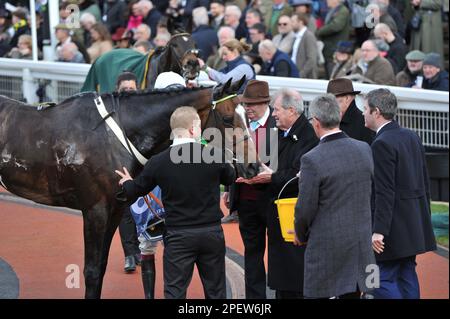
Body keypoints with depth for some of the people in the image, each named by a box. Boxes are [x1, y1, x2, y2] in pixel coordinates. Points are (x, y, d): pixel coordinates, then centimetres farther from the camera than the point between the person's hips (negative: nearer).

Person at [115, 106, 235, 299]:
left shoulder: (158, 162, -9)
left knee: (174, 292, 1)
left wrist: (126, 182, 28)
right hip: (212, 233, 1)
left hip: (178, 237, -1)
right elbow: (232, 178, 12)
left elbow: (134, 192, 4)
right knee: (216, 291, 12)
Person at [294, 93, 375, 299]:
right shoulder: (364, 150, 1)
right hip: (361, 242, 6)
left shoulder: (312, 160, -17)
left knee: (317, 295, 3)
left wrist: (301, 235, 7)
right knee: (352, 294, 12)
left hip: (326, 246, -6)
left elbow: (306, 208, -11)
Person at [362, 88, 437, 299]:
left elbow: (385, 192, -20)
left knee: (383, 280, -6)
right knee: (407, 277, 12)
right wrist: (423, 221, 22)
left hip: (395, 227, -9)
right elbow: (425, 183, 15)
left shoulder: (382, 143, -16)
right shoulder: (412, 137, 11)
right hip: (414, 225, 9)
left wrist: (379, 231, -21)